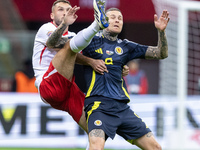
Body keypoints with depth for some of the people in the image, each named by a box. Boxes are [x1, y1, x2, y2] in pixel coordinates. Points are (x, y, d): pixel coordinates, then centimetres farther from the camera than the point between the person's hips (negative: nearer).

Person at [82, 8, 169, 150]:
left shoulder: (126, 46, 18)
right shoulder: (93, 41, 5)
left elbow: (161, 53, 16)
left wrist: (161, 31, 0)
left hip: (122, 107, 6)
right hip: (99, 104, -6)